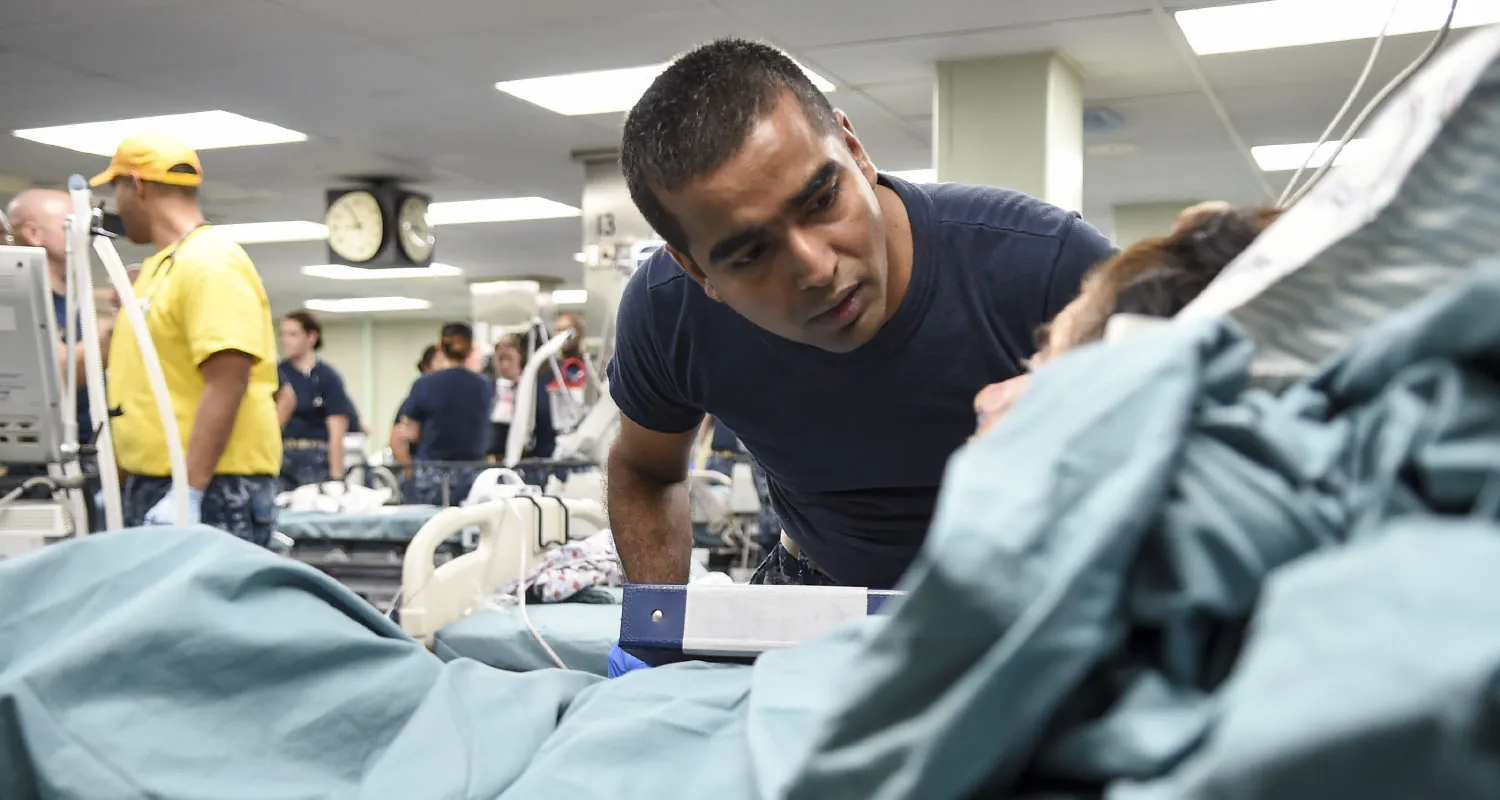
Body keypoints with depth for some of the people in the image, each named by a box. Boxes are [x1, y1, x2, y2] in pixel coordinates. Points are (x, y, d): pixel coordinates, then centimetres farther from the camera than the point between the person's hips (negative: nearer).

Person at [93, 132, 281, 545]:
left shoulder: (210, 264, -12)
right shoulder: (160, 267, 19)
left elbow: (227, 383, -22)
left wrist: (187, 494, -25)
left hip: (212, 492, -9)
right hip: (152, 488, 9)